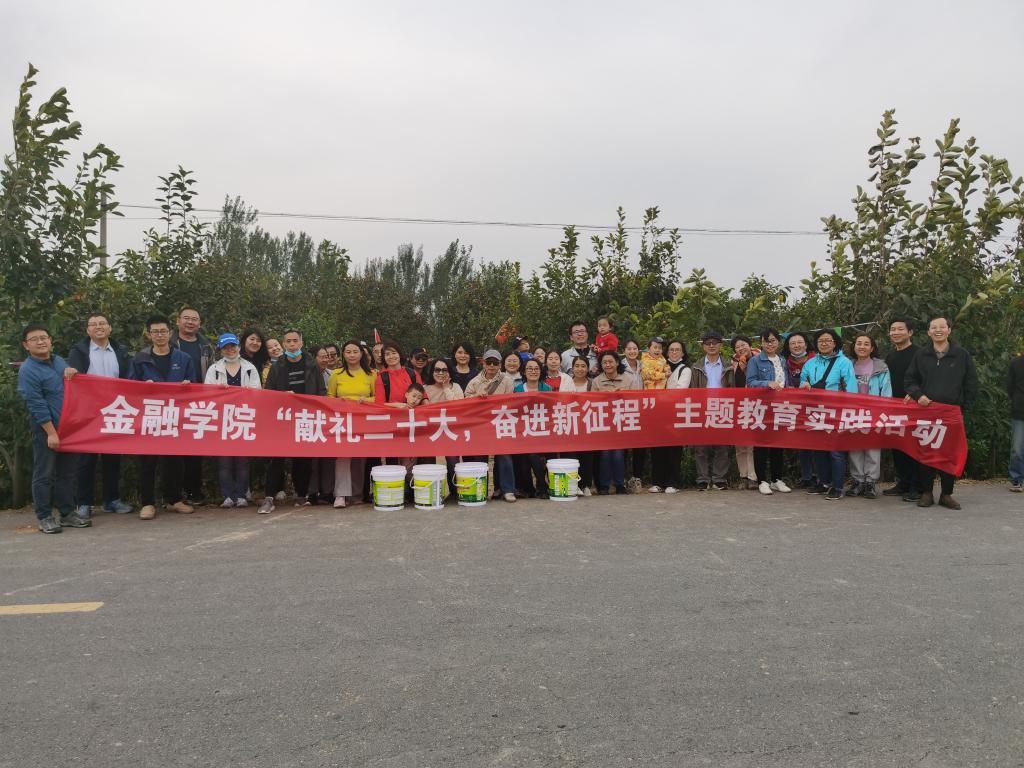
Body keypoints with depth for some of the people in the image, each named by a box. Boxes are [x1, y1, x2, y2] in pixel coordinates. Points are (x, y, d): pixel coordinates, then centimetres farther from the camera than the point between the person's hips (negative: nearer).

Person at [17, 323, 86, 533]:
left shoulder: (59, 361, 11)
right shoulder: (27, 370, -9)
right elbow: (37, 405, -14)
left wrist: (72, 373, -1)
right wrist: (51, 433, -17)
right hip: (45, 430, -6)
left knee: (67, 472, 12)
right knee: (44, 475, 1)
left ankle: (68, 513, 20)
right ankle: (44, 517, 9)